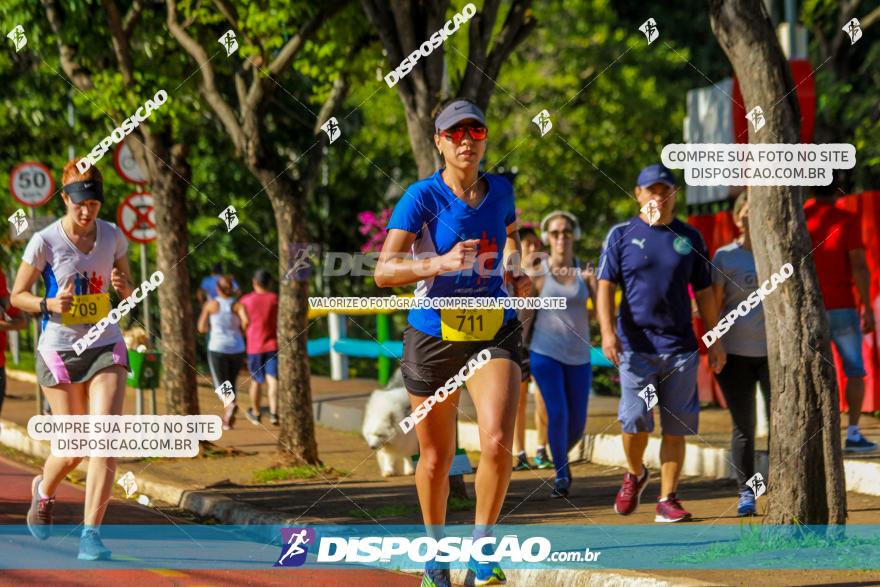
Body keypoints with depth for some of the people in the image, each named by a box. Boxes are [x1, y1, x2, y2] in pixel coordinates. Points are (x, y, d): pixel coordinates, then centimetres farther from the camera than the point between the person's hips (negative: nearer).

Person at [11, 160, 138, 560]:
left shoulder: (112, 236, 1)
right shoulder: (44, 241, -9)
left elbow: (127, 287, 15)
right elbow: (17, 295, -1)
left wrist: (123, 286, -8)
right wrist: (48, 304, -20)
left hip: (106, 347, 2)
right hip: (59, 351, -2)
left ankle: (91, 534, -13)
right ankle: (43, 491, 38)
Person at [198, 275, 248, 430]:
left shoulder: (210, 304, 1)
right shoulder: (238, 305, 0)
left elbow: (202, 328, 6)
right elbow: (246, 321, -19)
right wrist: (242, 332, 2)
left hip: (217, 349, -2)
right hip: (237, 349, 2)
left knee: (221, 386, -6)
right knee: (230, 383, 21)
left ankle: (231, 404, -38)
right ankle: (227, 419, 19)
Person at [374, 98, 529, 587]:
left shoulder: (501, 191, 2)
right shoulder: (422, 197, -12)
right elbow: (384, 271, -24)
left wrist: (517, 272, 10)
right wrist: (439, 263, -39)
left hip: (495, 331, 2)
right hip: (434, 335, -2)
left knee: (498, 442, -21)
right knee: (436, 458, 9)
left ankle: (482, 543, -2)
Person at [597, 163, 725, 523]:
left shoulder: (689, 238, 12)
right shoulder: (622, 235, 5)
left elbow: (704, 292, 15)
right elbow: (606, 285, -1)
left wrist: (716, 341, 10)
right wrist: (608, 331, -14)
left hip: (680, 346, 2)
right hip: (636, 344, -2)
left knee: (676, 427, 1)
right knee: (635, 419, -11)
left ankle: (667, 500, 7)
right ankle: (635, 474, 17)